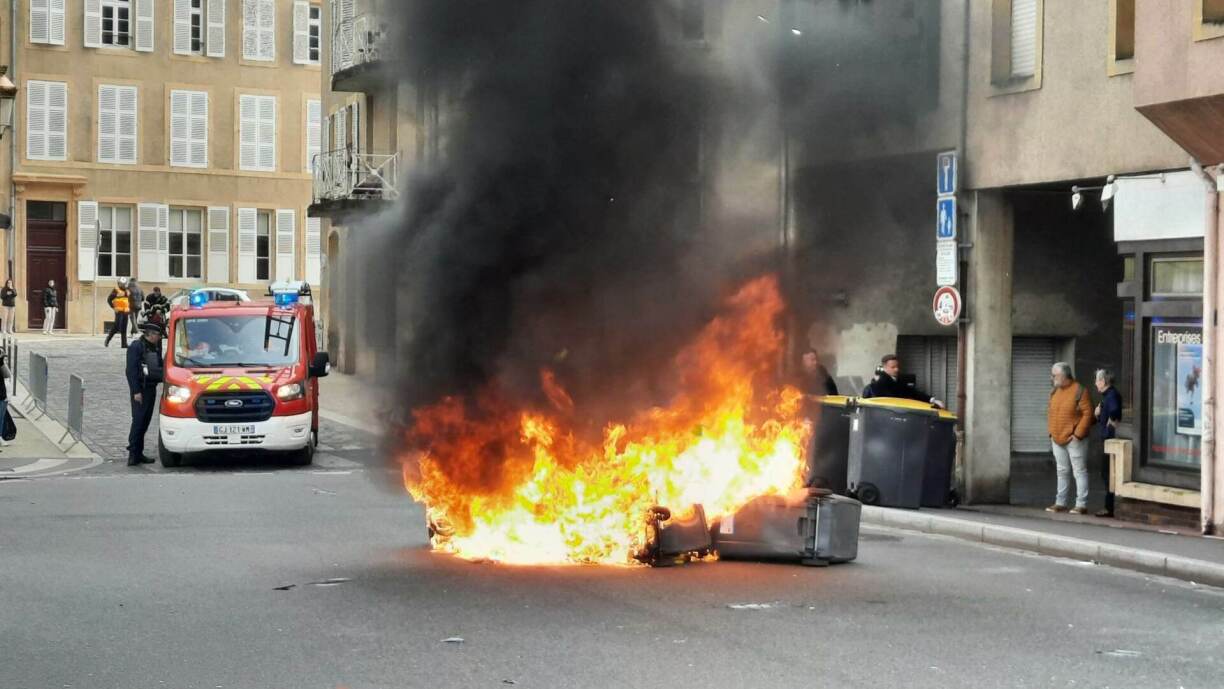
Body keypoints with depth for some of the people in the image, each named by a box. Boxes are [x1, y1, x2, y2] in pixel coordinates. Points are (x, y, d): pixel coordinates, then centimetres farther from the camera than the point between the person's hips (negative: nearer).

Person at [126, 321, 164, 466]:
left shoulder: (155, 348, 15)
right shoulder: (136, 347, -9)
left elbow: (159, 367, 25)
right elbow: (131, 371, -14)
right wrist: (136, 391, -18)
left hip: (151, 388, 8)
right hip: (140, 390, -8)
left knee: (145, 422, 9)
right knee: (138, 420, -11)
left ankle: (138, 453, 14)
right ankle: (133, 453, -10)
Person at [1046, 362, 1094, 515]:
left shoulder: (1079, 391, -11)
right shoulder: (1054, 392, 11)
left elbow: (1087, 414, -15)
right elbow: (1050, 412, 18)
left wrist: (1078, 434, -17)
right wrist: (1051, 431, 7)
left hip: (1074, 440, -7)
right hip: (1057, 440, 7)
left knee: (1079, 471, -3)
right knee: (1062, 472, 13)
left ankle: (1081, 505, -2)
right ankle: (1060, 503, 19)